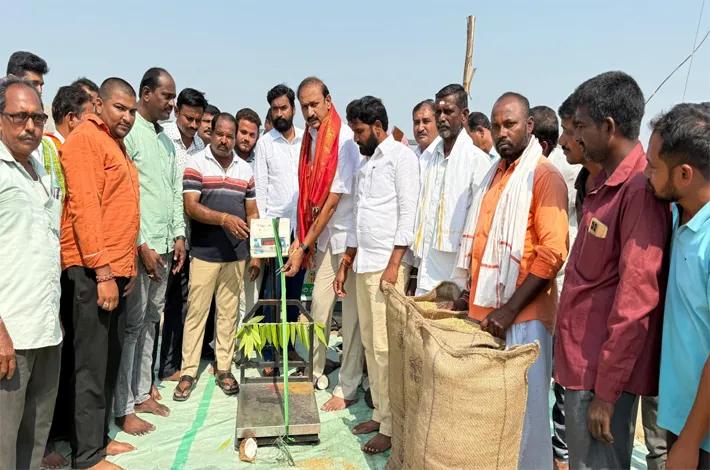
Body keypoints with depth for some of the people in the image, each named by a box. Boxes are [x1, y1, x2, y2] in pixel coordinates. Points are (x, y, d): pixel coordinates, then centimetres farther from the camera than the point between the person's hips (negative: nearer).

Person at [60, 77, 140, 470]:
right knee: (91, 365, -2)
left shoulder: (116, 144, 19)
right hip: (92, 271, -9)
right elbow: (84, 206, -18)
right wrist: (102, 271, -21)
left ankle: (99, 437, 27)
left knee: (109, 362, 15)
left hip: (115, 270, 9)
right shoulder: (86, 138, -9)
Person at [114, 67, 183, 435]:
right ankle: (123, 408, 9)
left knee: (150, 321, 13)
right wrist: (142, 245, -15)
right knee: (132, 324, -2)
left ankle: (141, 393, 25)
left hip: (163, 245, 8)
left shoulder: (166, 140, 16)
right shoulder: (127, 132, -9)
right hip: (138, 246, -8)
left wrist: (178, 235, 10)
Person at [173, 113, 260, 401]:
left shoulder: (245, 169, 11)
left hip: (236, 254, 4)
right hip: (204, 253, -3)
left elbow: (252, 214, 13)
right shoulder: (196, 164, -2)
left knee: (229, 312, 10)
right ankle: (188, 372, 13)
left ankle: (224, 369, 21)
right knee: (196, 312, 2)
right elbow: (190, 207, -12)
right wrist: (224, 218, -26)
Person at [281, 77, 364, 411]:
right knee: (319, 305, 12)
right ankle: (314, 373, 28)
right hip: (324, 237, 7)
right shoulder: (311, 138, 6)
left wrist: (304, 247, -14)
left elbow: (332, 202, -18)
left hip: (349, 235, -7)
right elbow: (308, 195, 9)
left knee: (351, 314, 1)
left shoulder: (345, 140, -17)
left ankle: (348, 389, 13)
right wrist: (301, 239, 3)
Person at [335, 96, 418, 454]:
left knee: (386, 346, -5)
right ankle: (379, 414, 22)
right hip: (363, 264, 8)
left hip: (387, 264, -8)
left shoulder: (401, 156, -4)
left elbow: (407, 213, -12)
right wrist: (345, 263, 18)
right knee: (369, 343, 11)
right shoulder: (365, 163, 20)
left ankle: (392, 426, 6)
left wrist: (393, 264, -19)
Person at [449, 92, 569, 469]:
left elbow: (553, 252, -16)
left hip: (522, 316, -7)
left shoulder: (545, 176, -9)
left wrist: (510, 309, -19)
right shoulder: (495, 174, 16)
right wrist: (469, 294, 13)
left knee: (522, 408, 4)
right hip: (483, 309, 7)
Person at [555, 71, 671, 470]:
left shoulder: (640, 189, -20)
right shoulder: (606, 181, 10)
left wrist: (606, 392, -17)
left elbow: (635, 301, -22)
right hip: (582, 358, 9)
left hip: (605, 369, -9)